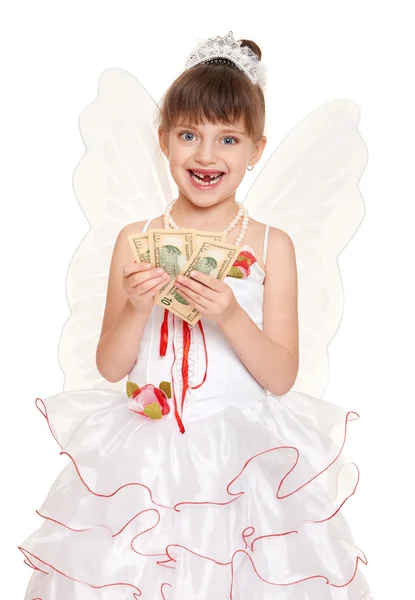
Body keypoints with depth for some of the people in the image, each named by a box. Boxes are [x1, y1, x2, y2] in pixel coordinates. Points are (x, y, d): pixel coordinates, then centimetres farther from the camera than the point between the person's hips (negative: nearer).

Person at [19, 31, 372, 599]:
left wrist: (231, 316, -20)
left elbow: (283, 378, -5)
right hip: (144, 451, 2)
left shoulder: (273, 246, -4)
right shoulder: (134, 239, 0)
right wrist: (136, 307, -17)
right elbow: (109, 367, 1)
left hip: (245, 453, -1)